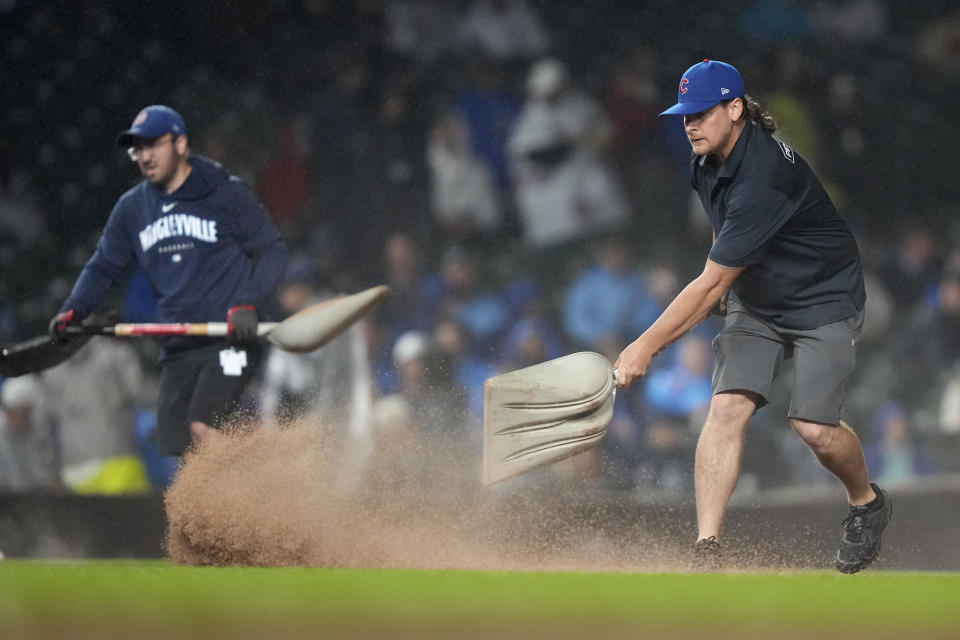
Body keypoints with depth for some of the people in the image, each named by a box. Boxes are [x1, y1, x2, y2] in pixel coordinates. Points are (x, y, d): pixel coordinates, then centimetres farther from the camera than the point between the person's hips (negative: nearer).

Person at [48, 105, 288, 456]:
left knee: (201, 428, -23)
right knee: (173, 450, 0)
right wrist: (72, 311, 2)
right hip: (176, 351, 6)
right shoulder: (131, 207, 12)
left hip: (229, 340, -6)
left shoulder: (227, 193, -3)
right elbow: (104, 267, 19)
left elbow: (272, 250, 0)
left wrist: (248, 304, -15)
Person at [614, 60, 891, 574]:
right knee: (727, 407, -14)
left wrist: (647, 347, -30)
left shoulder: (763, 177, -33)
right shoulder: (708, 163, -5)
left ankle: (866, 503, 16)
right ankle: (706, 552, -20)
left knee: (813, 427, -17)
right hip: (755, 302, 7)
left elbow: (712, 285, -32)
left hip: (825, 301, -7)